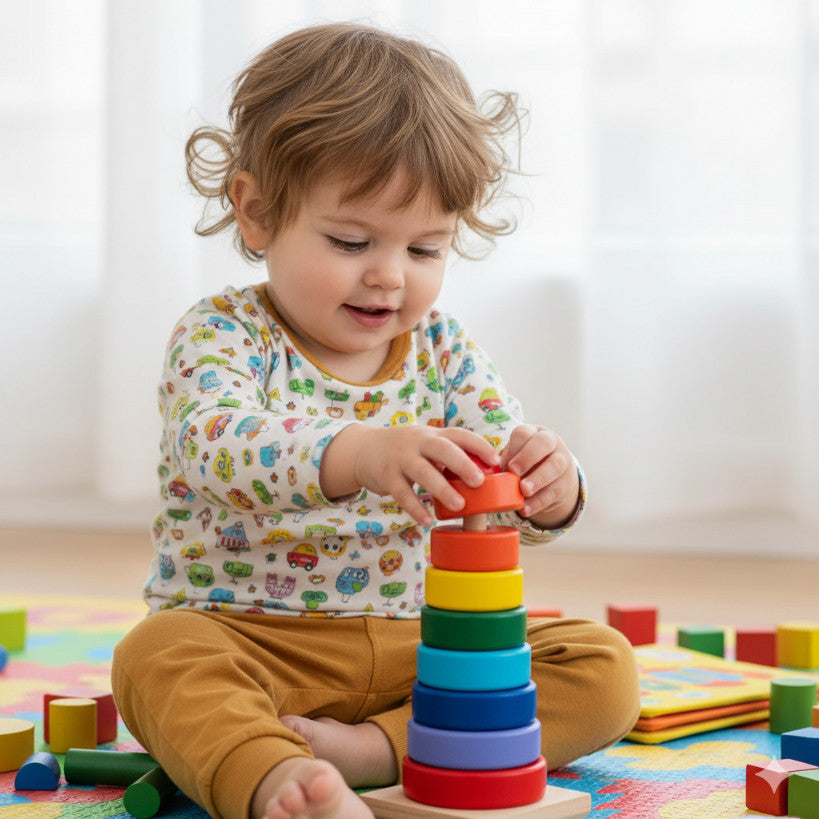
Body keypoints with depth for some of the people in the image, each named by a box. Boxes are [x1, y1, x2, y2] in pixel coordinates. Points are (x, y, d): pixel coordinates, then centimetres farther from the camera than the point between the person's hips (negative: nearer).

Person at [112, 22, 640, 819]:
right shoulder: (221, 335, -9)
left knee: (602, 668, -15)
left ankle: (369, 749, -29)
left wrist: (547, 489, -29)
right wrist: (357, 455, -52)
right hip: (247, 638, -4)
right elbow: (221, 447, -32)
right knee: (158, 658, -34)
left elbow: (495, 485, -2)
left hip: (414, 645, 4)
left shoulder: (442, 352, 5)